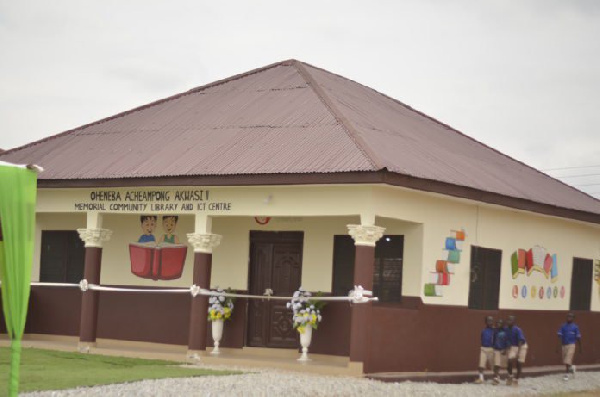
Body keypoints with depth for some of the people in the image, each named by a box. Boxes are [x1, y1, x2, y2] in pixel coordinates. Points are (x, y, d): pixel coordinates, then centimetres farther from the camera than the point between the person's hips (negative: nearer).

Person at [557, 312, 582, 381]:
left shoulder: (575, 327, -2)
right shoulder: (563, 326, 4)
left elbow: (578, 338, 4)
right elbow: (560, 336, 2)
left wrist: (580, 348, 7)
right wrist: (558, 346, -4)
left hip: (571, 345, -4)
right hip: (564, 345, 4)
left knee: (567, 361, -12)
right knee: (565, 361, 10)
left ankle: (566, 375, -4)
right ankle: (571, 368, 39)